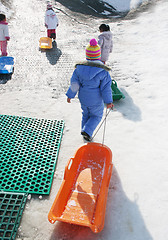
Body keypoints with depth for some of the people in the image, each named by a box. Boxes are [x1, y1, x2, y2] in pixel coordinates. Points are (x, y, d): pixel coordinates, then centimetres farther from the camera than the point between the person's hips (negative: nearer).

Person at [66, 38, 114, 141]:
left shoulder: (79, 67, -11)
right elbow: (106, 88, -15)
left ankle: (86, 133, 37)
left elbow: (74, 83, -4)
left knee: (86, 114, 25)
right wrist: (108, 101, -7)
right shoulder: (103, 71, -21)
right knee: (97, 116, 20)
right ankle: (87, 131, 6)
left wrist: (70, 95, 8)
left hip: (83, 98, 4)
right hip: (96, 100, -4)